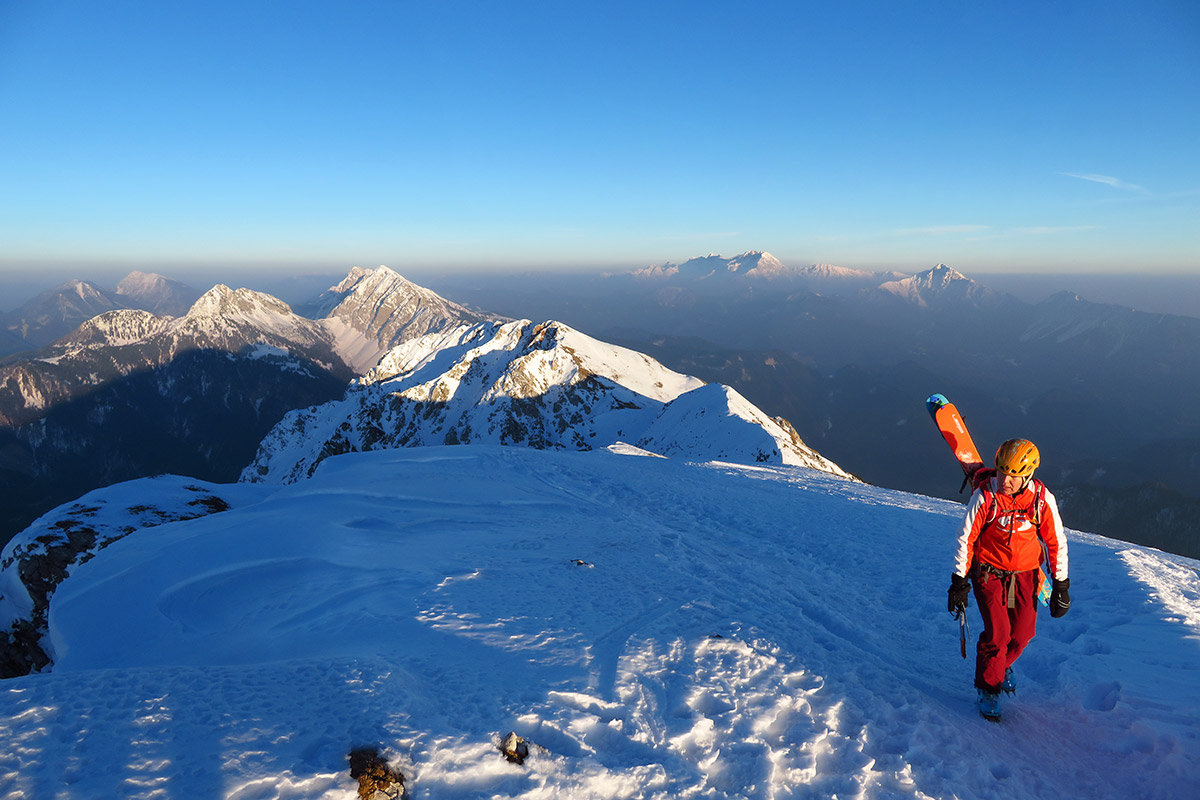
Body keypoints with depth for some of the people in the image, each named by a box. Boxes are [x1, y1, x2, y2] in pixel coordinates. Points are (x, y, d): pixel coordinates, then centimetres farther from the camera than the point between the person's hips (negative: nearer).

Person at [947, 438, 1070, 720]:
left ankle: (1002, 665, 37)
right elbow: (966, 538, -11)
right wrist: (959, 582, -9)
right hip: (989, 572, -3)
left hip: (1025, 574, 3)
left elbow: (1056, 543, -1)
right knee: (997, 633, -10)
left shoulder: (1042, 499, -14)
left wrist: (1061, 585, 1)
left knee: (1022, 633, 4)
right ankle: (988, 688, 13)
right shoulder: (984, 496, -19)